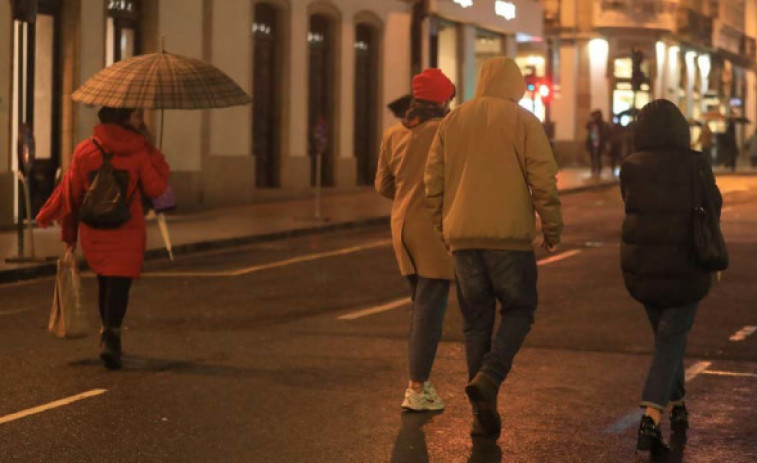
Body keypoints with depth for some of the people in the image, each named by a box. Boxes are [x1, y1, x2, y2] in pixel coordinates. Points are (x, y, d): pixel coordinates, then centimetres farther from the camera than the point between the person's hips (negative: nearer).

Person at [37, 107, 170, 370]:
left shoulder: (84, 151, 0)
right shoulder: (139, 153, -8)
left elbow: (71, 194, 4)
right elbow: (156, 188, -1)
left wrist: (68, 232, 14)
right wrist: (154, 156, 9)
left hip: (93, 233, 4)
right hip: (127, 233, -3)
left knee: (104, 282, 18)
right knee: (120, 284, -5)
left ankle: (108, 336, 27)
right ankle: (111, 337, -21)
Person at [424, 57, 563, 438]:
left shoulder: (452, 121, 11)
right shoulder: (523, 121, -2)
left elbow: (433, 181, 10)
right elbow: (543, 181, -7)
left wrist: (443, 226, 19)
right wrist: (552, 227, 2)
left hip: (463, 237, 4)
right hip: (509, 235, -4)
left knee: (476, 320, 9)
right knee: (518, 310, 9)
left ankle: (484, 414, 9)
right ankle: (488, 377, -15)